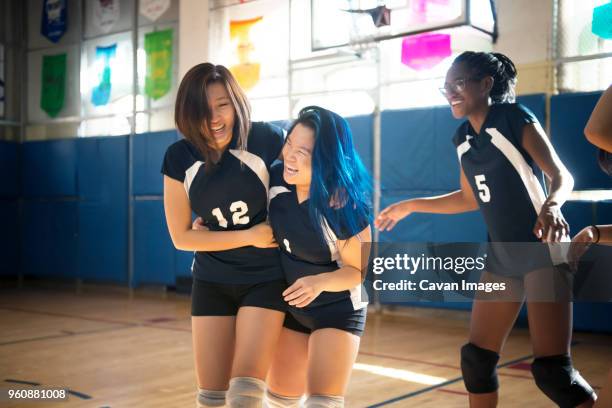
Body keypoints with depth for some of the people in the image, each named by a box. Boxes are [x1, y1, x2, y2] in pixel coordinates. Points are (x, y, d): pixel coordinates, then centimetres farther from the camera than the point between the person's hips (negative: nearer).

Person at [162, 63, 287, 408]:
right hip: (212, 282, 3)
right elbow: (182, 237, -3)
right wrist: (249, 237, -11)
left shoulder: (268, 140, -15)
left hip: (266, 278, -2)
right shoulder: (179, 158, -8)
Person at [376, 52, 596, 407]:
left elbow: (562, 175, -18)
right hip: (502, 255, 8)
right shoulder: (463, 137, 8)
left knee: (552, 368, -13)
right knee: (477, 357, 11)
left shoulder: (515, 118, -12)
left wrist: (551, 206, -40)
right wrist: (410, 206, 21)